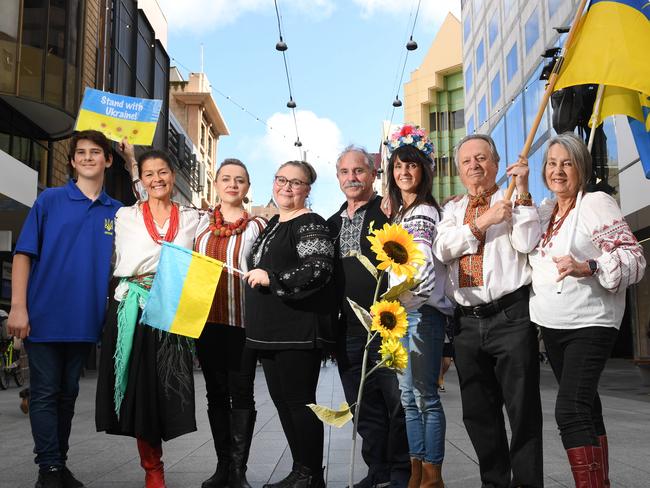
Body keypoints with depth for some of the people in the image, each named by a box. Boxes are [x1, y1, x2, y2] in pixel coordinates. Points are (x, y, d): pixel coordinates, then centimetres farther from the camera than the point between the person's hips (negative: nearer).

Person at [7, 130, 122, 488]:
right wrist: (18, 307, -11)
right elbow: (24, 254, -3)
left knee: (68, 393, 14)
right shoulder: (50, 200, 0)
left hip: (86, 319, 3)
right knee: (45, 393, 2)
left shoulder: (117, 212, 7)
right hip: (45, 315, -3)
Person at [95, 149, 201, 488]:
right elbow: (127, 265, 1)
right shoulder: (126, 216, 10)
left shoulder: (191, 218, 13)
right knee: (139, 389, 1)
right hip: (132, 309, 0)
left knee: (167, 388, -2)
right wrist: (171, 256, -1)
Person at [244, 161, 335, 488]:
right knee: (281, 400, 13)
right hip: (269, 330, 9)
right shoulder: (272, 224, 19)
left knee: (299, 401, -4)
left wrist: (272, 279, -21)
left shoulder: (310, 224, -8)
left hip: (298, 331, -9)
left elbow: (319, 269, -21)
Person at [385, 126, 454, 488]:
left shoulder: (425, 210, -8)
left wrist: (397, 299, -24)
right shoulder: (399, 212, 19)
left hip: (424, 309, -9)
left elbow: (423, 265, -18)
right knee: (409, 396, 11)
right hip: (402, 310, 9)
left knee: (425, 395, -6)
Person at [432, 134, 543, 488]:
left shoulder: (516, 203, 8)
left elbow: (528, 243, -11)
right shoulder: (453, 210, 19)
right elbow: (442, 249, 0)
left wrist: (522, 192, -9)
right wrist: (482, 222, -8)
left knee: (523, 409, -1)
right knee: (478, 413, 12)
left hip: (511, 316, -4)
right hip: (467, 322, 5)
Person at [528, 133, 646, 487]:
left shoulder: (597, 203, -8)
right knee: (585, 408, 17)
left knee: (570, 411, -19)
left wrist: (587, 267, -28)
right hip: (552, 325, 8)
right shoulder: (544, 210, 12)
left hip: (589, 324, -7)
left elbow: (634, 259, -15)